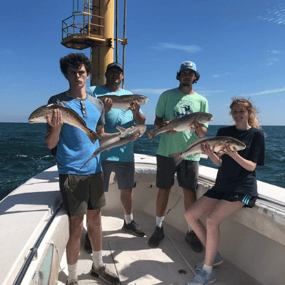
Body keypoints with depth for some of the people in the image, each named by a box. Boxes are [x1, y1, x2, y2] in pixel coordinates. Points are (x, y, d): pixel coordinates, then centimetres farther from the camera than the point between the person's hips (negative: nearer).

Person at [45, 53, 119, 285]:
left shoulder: (97, 104, 8)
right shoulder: (57, 102, -5)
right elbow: (51, 144, -6)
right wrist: (56, 128, -26)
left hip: (94, 170, 5)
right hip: (71, 172, -5)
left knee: (95, 219, 16)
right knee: (76, 226, 1)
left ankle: (98, 266, 37)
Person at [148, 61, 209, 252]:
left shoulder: (201, 100, 11)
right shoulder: (167, 95, 10)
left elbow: (204, 132, 7)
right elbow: (157, 121, 7)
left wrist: (198, 127, -17)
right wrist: (164, 125, -16)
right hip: (167, 150, 0)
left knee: (190, 192, 3)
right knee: (163, 189, 5)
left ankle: (191, 232, 22)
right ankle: (159, 228, 24)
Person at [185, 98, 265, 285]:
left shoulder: (256, 134, -2)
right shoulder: (224, 132, 9)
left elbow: (251, 166, -8)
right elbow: (220, 163, 6)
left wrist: (233, 154, -25)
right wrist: (210, 154, -16)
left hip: (243, 188, -6)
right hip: (222, 185, 6)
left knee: (212, 219, -25)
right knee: (190, 215, -3)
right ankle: (214, 256, 14)